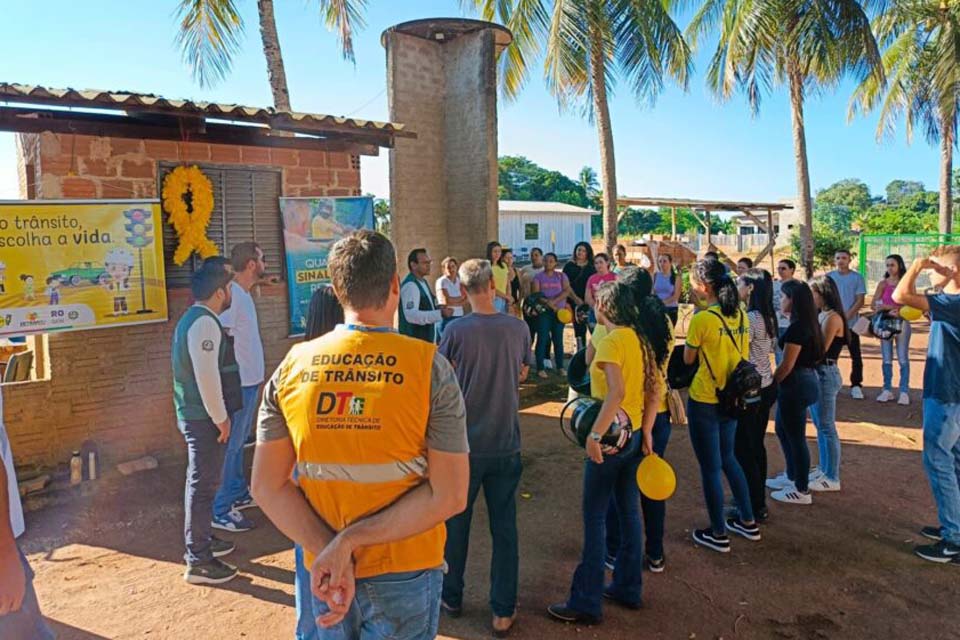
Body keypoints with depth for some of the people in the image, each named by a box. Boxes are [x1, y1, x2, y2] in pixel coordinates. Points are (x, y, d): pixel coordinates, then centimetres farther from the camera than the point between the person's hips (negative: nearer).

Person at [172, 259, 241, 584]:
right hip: (204, 417, -10)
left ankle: (201, 540, 37)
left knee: (202, 480, 21)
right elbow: (207, 376, -25)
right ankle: (198, 562, 6)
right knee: (204, 483, -3)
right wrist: (221, 418, -18)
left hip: (193, 412, 10)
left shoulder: (192, 318, 14)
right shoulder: (205, 323, -19)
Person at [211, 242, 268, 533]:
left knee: (239, 442, 19)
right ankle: (221, 511, 7)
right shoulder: (231, 296, -19)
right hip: (239, 384, -10)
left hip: (250, 381, 10)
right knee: (231, 445, -2)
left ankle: (239, 494, 32)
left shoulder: (243, 294, 11)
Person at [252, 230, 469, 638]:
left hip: (323, 570, 3)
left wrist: (331, 549, -11)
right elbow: (450, 496, -17)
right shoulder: (429, 366, -16)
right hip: (405, 573, -2)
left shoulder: (292, 367, -6)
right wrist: (352, 541, -16)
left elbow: (267, 487, -5)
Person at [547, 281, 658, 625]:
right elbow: (654, 390, 8)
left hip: (611, 437, -8)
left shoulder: (611, 341, -17)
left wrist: (594, 434, -28)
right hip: (635, 434, 9)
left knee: (594, 518, 0)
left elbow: (616, 391, -29)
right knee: (628, 511, 17)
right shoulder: (639, 339, 7)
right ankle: (628, 588, 30)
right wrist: (647, 433, 9)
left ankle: (587, 603, 9)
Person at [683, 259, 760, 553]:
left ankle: (718, 534, 19)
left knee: (710, 468, 7)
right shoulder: (740, 315, 2)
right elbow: (743, 355, 8)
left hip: (705, 402, -7)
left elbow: (688, 359, -7)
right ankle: (748, 521, 33)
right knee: (727, 458, 24)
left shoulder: (702, 319, -19)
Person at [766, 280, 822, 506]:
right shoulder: (807, 323, 9)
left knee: (796, 436, 2)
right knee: (783, 430, 22)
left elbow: (787, 365, -21)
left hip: (796, 384, -10)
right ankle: (792, 477, 36)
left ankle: (802, 491, 14)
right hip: (804, 379, 10)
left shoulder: (797, 327, -21)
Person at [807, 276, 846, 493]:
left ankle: (832, 478, 6)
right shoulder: (822, 315, 12)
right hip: (816, 373, 10)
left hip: (825, 374, -10)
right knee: (820, 426, 17)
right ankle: (824, 469, 29)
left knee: (827, 427, -2)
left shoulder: (832, 317, -15)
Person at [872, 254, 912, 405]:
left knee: (903, 358, -2)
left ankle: (904, 392, 2)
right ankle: (887, 390, 11)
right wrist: (888, 310, -17)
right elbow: (874, 305, 0)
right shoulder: (882, 284, 5)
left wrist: (899, 312, -21)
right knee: (886, 359, 5)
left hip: (901, 323, -2)